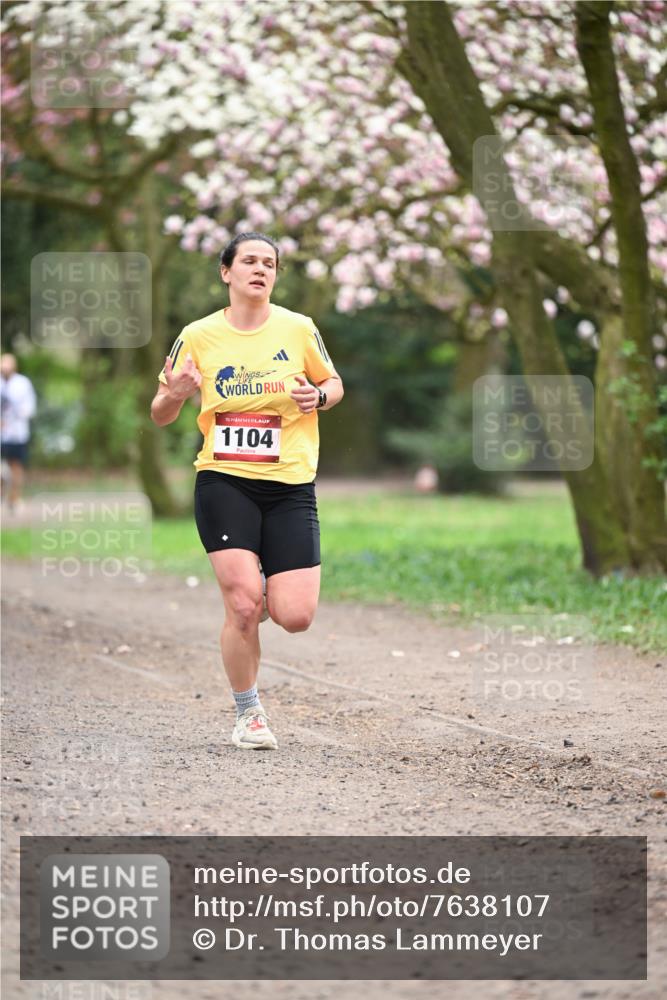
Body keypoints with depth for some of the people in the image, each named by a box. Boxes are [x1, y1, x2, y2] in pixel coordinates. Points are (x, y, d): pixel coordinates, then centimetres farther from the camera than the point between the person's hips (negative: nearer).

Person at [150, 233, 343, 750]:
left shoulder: (298, 329, 1)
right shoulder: (198, 337, 1)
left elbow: (334, 384, 16)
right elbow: (160, 415, 8)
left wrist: (318, 396, -8)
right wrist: (175, 395, -15)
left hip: (290, 487, 1)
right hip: (224, 482, -1)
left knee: (295, 618, -8)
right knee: (243, 604, -13)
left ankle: (262, 597, 30)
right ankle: (248, 714, 9)